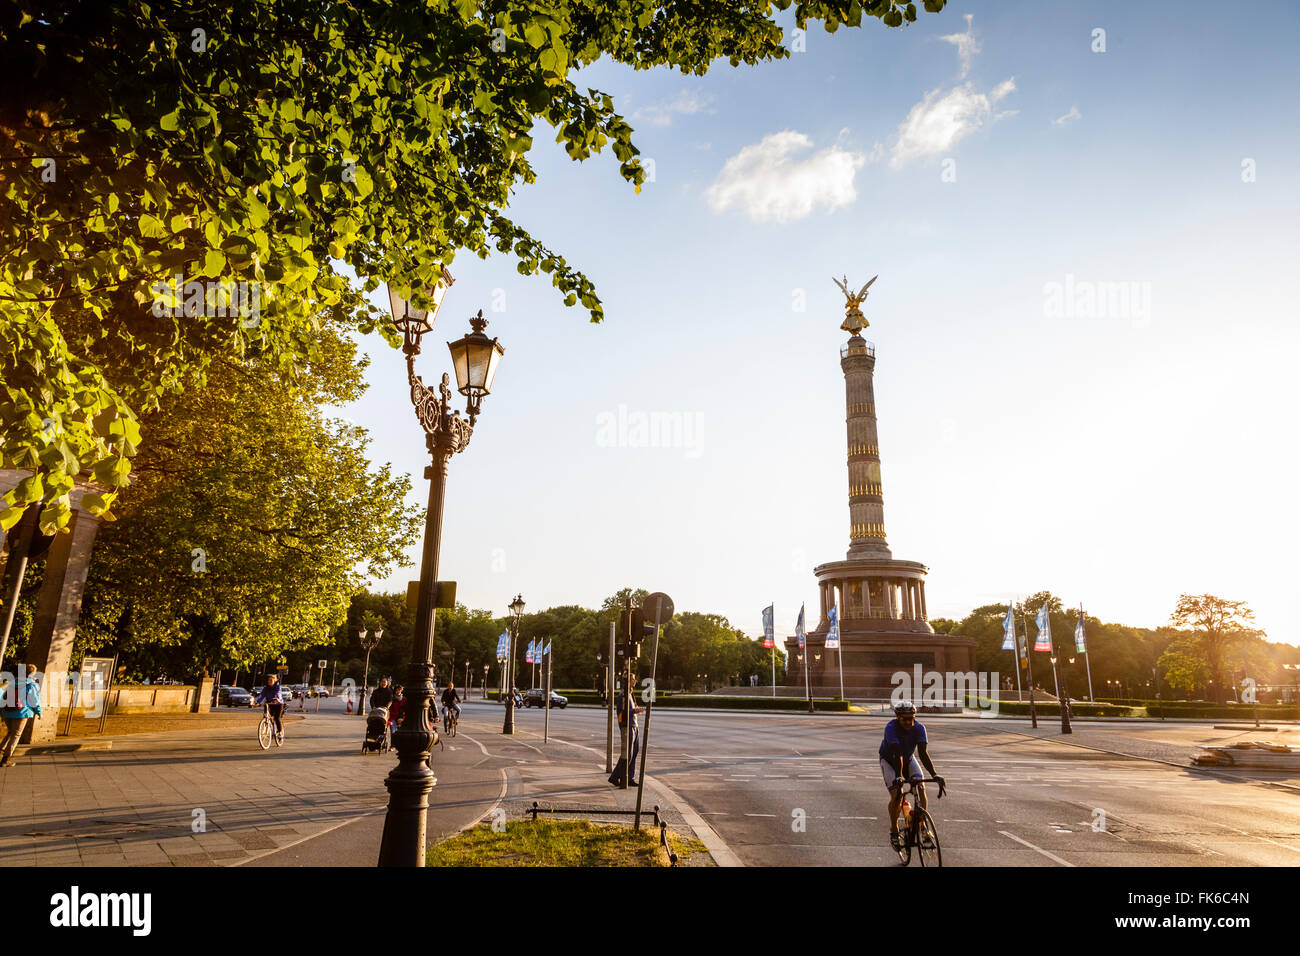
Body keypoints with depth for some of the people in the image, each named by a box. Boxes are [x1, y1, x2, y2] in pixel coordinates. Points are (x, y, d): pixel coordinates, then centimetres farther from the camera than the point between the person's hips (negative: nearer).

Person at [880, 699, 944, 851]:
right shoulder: (891, 728, -34)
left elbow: (923, 753, -31)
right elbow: (898, 755, -42)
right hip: (889, 760, -3)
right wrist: (898, 777, -52)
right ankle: (893, 832, 1)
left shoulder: (919, 729, -24)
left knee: (921, 787, -19)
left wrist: (935, 775, -43)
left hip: (909, 759, 3)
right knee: (896, 794, -17)